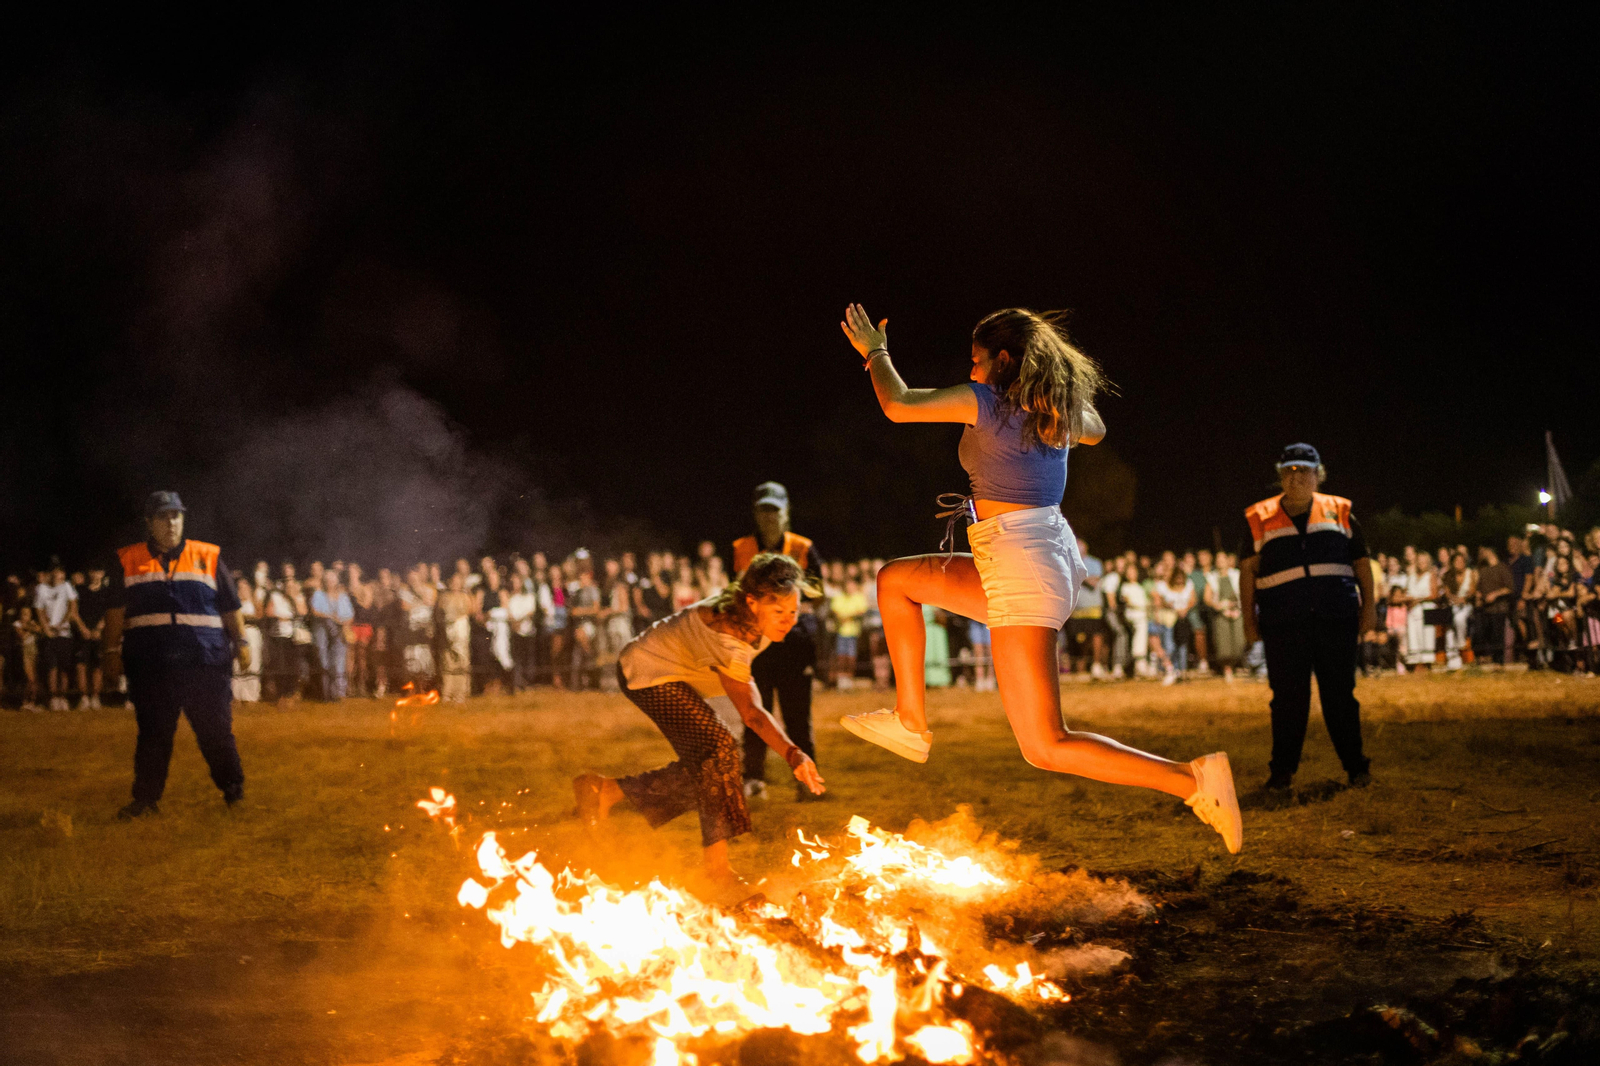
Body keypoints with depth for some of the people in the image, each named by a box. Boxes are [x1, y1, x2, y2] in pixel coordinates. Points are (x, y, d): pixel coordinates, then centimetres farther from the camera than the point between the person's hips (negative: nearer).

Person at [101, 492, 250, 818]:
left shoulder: (208, 557, 11)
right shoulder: (128, 561, 11)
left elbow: (231, 608, 12)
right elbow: (116, 611, 11)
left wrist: (240, 642, 4)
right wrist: (111, 649, 5)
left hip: (205, 659, -1)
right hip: (150, 663, 1)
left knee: (216, 730, 1)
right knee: (153, 733, 5)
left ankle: (234, 793, 12)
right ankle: (146, 799, 12)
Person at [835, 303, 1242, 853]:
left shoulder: (990, 400, -10)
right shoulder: (1059, 409, 12)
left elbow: (898, 405, -12)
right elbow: (1095, 429, 36)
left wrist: (874, 351, 5)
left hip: (1020, 565, -9)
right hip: (1052, 556, 9)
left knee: (1046, 747, -9)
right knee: (895, 580, 22)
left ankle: (1193, 779, -17)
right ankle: (911, 720, 21)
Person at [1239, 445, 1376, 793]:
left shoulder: (1339, 512, 11)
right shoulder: (1259, 519, 8)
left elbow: (1361, 562, 13)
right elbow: (1247, 570, 7)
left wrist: (1369, 604, 5)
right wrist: (1249, 618, 2)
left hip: (1336, 617, 1)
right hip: (1283, 622, -1)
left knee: (1340, 693, 3)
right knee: (1287, 695, 0)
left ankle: (1355, 765, 12)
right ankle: (1282, 770, 9)